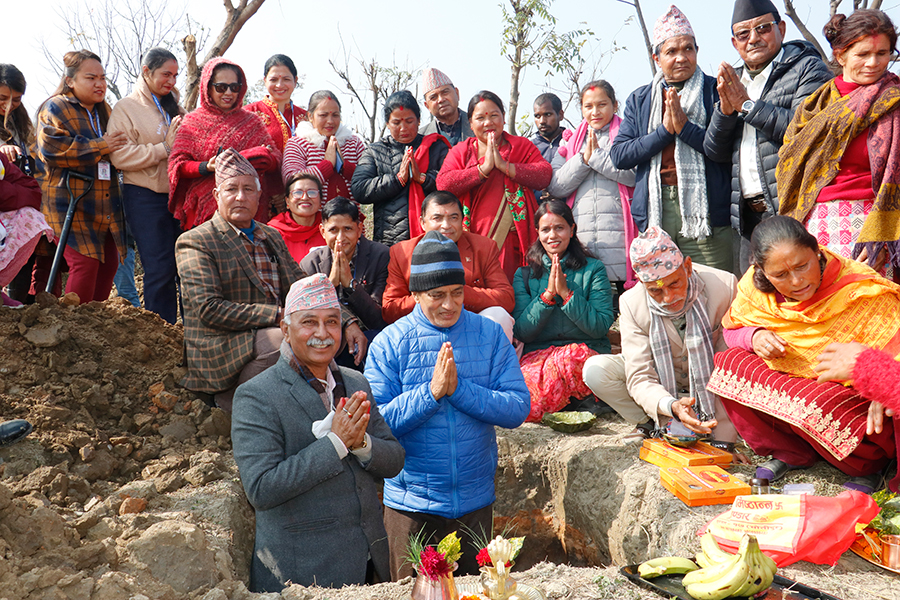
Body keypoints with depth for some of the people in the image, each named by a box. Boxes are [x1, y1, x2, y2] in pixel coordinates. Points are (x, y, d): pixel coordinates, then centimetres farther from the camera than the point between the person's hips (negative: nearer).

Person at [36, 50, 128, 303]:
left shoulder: (104, 109, 19)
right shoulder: (54, 108, -3)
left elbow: (119, 153, 31)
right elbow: (52, 149, -18)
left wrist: (118, 145, 7)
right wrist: (101, 147, -18)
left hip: (105, 205, 7)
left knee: (109, 263, 6)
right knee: (85, 263, -14)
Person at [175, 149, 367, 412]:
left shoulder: (272, 238, 18)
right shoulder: (194, 242, -3)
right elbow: (209, 308, -14)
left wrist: (348, 322, 0)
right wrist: (277, 314, -19)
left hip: (275, 336, 7)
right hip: (221, 354, -7)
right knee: (284, 340, -31)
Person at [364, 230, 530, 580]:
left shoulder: (490, 335, -2)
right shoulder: (389, 343, -8)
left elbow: (517, 409, -8)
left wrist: (459, 388, -20)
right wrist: (431, 392, -23)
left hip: (476, 501, 2)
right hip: (412, 506, -2)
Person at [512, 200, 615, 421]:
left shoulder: (593, 269, 8)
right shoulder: (524, 274, 14)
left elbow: (601, 327, -3)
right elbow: (521, 332, 3)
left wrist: (566, 292, -10)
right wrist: (548, 293, -8)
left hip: (586, 350, 0)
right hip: (537, 353, 1)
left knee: (570, 357, -39)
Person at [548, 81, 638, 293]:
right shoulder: (570, 142, 20)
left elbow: (634, 175, -8)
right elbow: (555, 187, 7)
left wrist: (596, 155, -5)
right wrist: (584, 158, -3)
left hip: (619, 234, -2)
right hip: (581, 237, 3)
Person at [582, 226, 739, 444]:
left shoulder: (724, 286, -27)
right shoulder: (632, 304, -24)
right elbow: (640, 379, -26)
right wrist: (672, 406, -50)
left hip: (711, 384, 0)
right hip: (662, 386, 0)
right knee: (595, 370, -23)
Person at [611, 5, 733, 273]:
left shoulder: (714, 90, 8)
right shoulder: (639, 99, 16)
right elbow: (619, 155, 5)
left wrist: (684, 126, -10)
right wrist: (664, 130, -4)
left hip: (704, 209, -2)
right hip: (654, 212, 2)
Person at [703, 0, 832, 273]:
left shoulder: (808, 68, 3)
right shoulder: (733, 81, 21)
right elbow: (715, 152, 13)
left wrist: (746, 104, -8)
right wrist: (726, 107, -4)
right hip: (749, 215, 6)